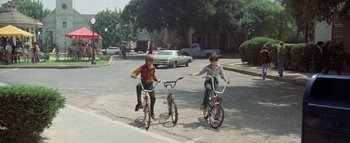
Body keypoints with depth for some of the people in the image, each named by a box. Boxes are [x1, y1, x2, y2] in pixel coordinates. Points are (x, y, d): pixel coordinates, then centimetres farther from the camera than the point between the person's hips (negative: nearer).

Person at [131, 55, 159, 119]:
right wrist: (133, 75, -43)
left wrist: (157, 80, 2)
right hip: (143, 83, -3)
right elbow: (136, 71, -22)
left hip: (150, 85, 4)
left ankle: (152, 112, 18)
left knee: (153, 98, -4)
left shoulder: (153, 68, 4)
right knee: (138, 86, -39)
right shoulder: (143, 67, -9)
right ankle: (139, 102, -30)